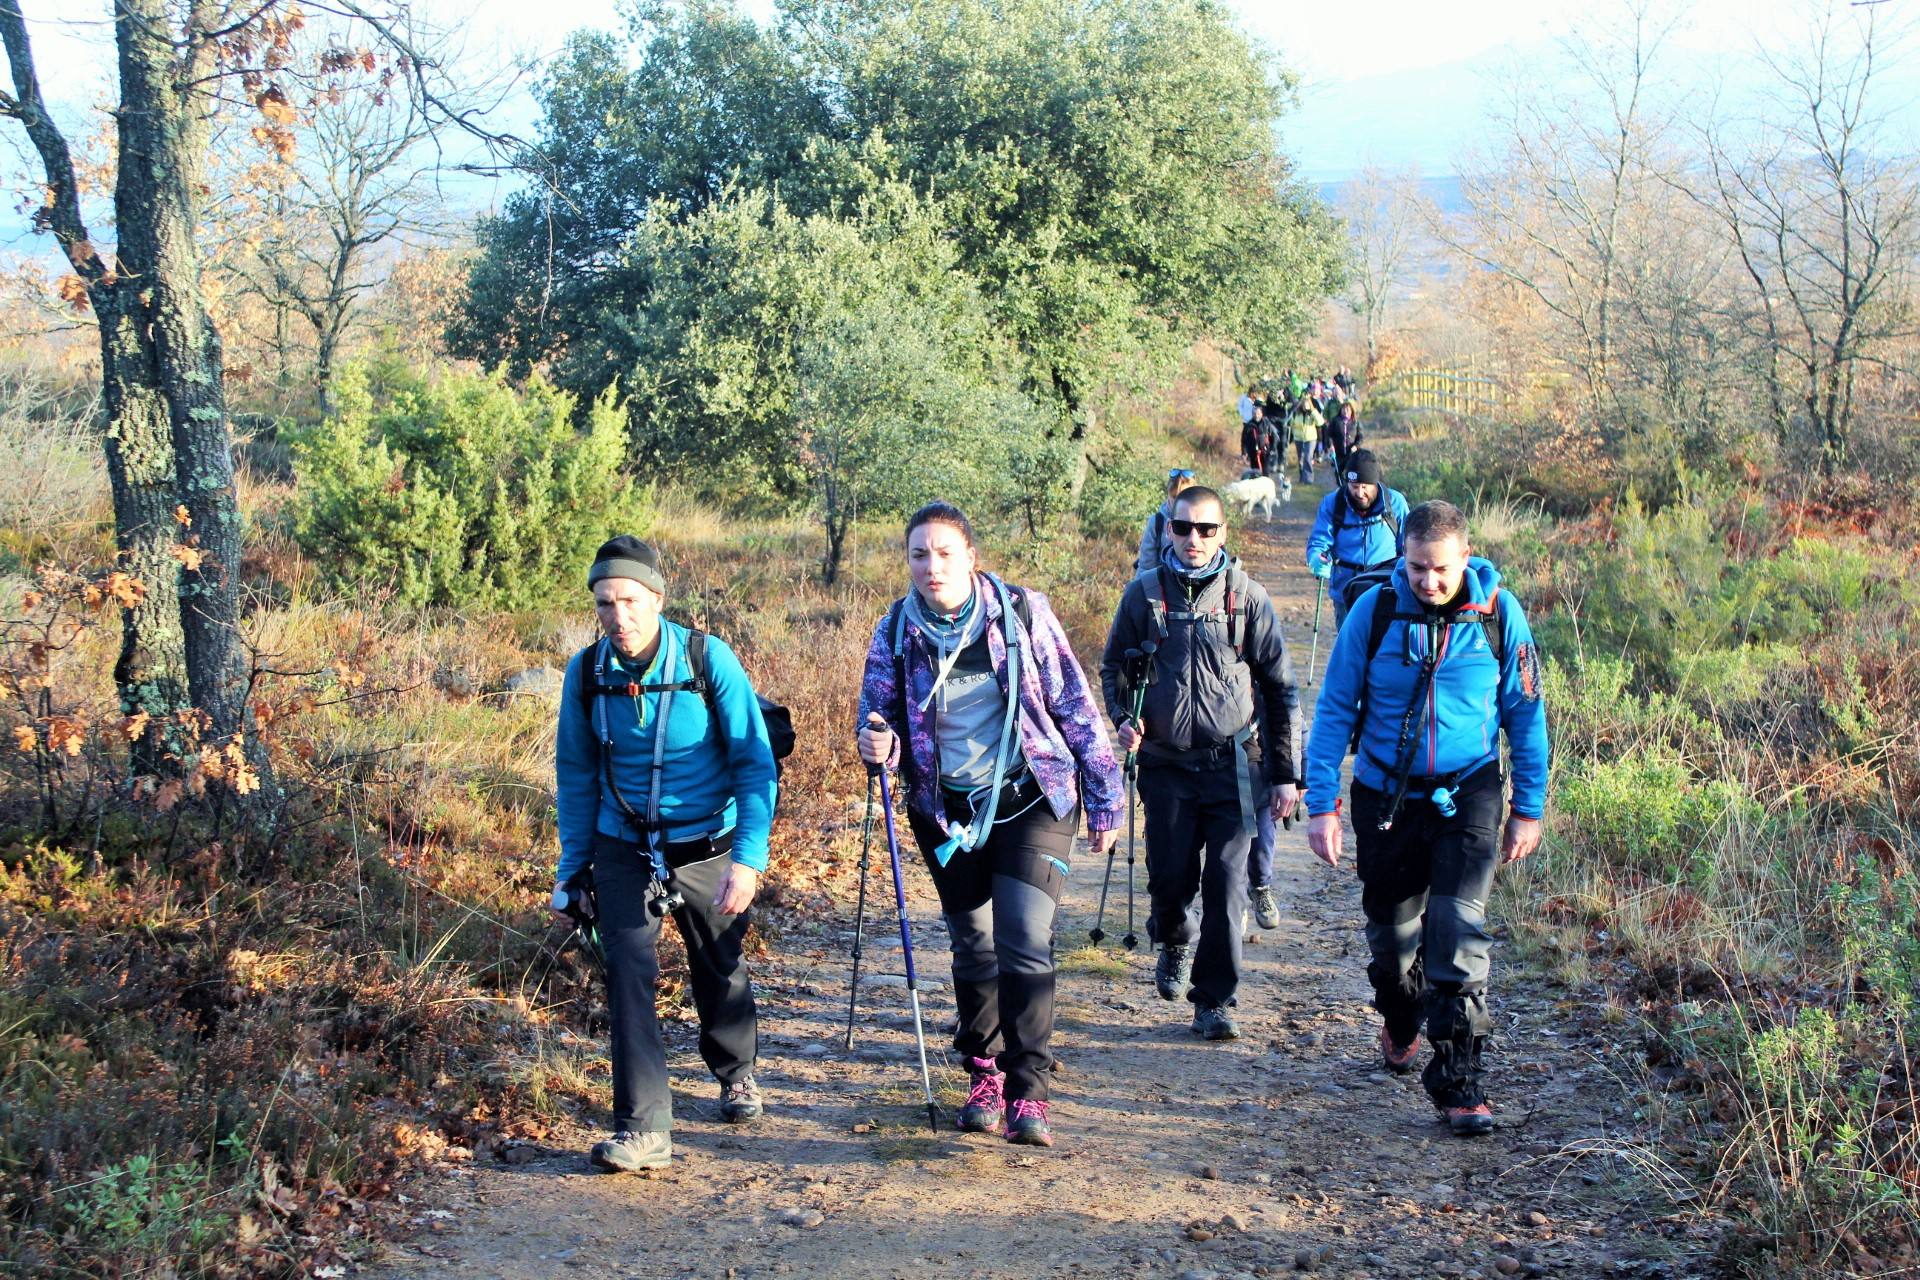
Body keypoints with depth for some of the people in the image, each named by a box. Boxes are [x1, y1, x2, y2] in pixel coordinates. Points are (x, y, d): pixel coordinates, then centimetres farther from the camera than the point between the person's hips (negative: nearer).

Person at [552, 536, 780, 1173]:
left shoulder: (709, 660, -17)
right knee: (628, 971, -15)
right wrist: (572, 867, 5)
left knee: (720, 970, 16)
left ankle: (736, 1072, 46)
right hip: (623, 849, 1)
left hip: (706, 847, -1)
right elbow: (575, 776, 5)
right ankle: (642, 1127, -12)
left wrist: (748, 859, -22)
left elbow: (756, 763, -14)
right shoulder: (586, 672, -9)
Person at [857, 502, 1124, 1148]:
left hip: (1032, 799, -3)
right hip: (947, 809, 3)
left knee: (1024, 944, -13)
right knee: (974, 948, 11)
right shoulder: (895, 633, -4)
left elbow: (1074, 705, -4)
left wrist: (1105, 799, -2)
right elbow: (878, 718, 3)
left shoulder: (1023, 613, -10)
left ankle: (1027, 1093, -8)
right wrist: (877, 744, -22)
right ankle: (985, 1074, 29)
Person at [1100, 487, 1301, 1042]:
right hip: (1166, 764, 1)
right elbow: (1113, 667, 16)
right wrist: (1123, 718, -4)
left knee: (1225, 883, -5)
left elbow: (1280, 687, 4)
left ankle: (1214, 1001, 7)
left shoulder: (1246, 596, -1)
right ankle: (1173, 940, 40)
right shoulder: (1143, 593, 2)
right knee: (1169, 878, 5)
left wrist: (1286, 772, 1)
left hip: (1231, 765, -1)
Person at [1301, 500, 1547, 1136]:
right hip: (1385, 796, 1)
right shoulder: (1374, 611, -10)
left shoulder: (1498, 613, -9)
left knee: (1457, 927, -14)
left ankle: (1457, 1077, -7)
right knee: (1391, 928, 13)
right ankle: (1400, 1022, 44)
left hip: (1467, 792, -1)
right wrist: (1321, 804, -8)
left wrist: (1528, 809, 3)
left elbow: (1524, 713, 2)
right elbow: (1334, 709, -4)